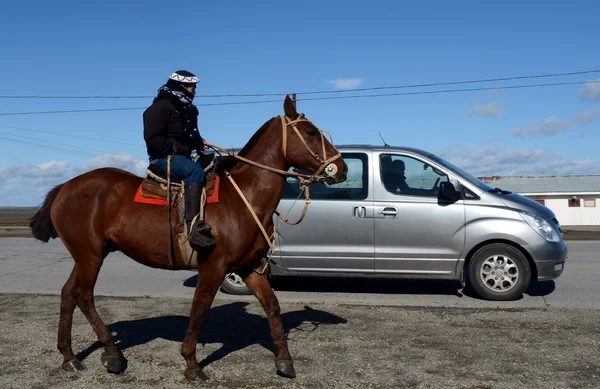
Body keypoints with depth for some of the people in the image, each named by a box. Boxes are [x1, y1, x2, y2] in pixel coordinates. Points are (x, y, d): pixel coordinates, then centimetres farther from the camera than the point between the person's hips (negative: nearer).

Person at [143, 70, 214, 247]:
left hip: (182, 157, 10)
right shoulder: (161, 107, -10)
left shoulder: (188, 109, 17)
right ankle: (193, 224, -45)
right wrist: (177, 147, -19)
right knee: (196, 170, -35)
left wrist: (199, 142, 9)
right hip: (163, 158, -10)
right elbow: (153, 140, -17)